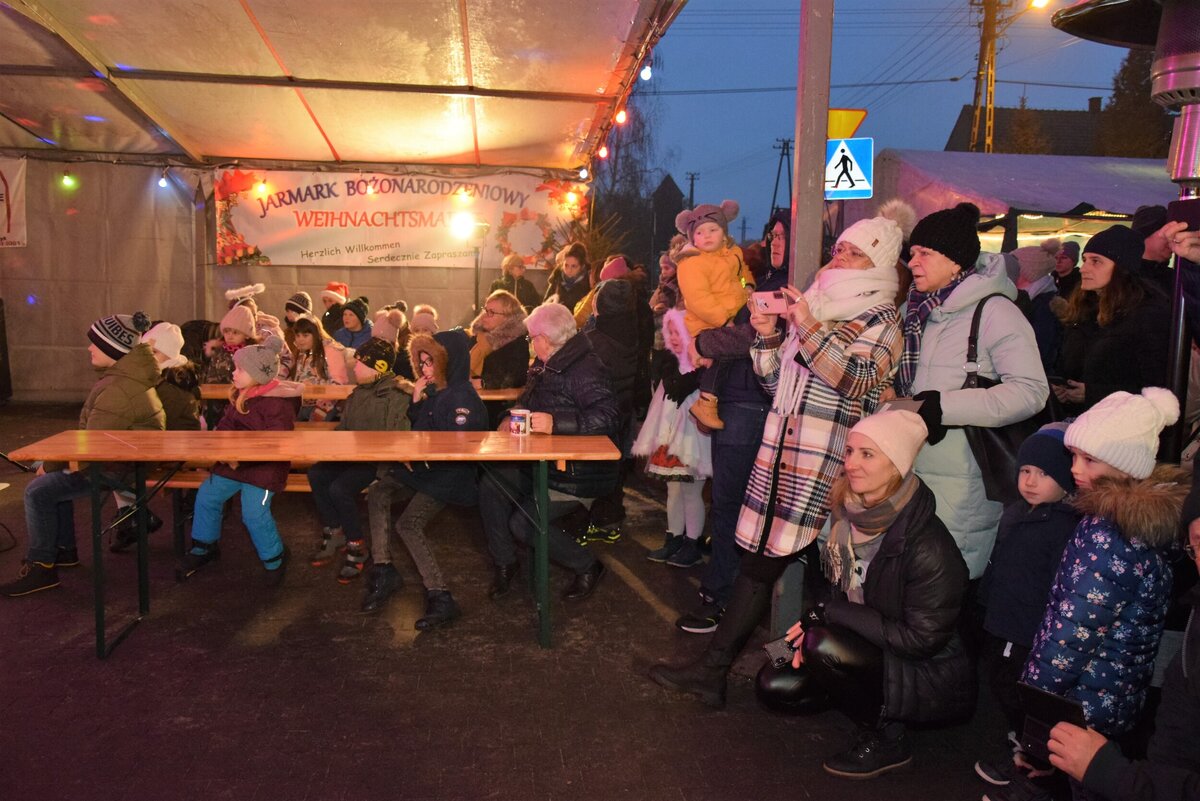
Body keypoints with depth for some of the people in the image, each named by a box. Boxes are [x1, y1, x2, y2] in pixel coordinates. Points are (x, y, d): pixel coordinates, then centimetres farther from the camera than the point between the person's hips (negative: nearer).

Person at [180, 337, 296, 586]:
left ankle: (274, 557, 7)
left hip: (264, 467, -8)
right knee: (206, 496, 4)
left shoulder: (278, 402, -18)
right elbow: (226, 425, 16)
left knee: (254, 512, -18)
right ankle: (204, 546, 27)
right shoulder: (239, 395, 9)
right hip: (233, 462, 8)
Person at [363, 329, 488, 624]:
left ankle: (440, 598, -20)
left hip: (449, 477, -9)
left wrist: (418, 459, -12)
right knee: (377, 494, -1)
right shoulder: (436, 392, 10)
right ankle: (382, 571, -2)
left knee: (409, 524, -20)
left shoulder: (464, 399, -16)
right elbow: (420, 430, 20)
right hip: (426, 468, 9)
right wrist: (416, 402, 5)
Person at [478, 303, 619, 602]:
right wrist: (513, 418, 6)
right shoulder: (545, 366, 8)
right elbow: (528, 401, 25)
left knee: (522, 523, -14)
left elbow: (608, 417, -33)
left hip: (578, 474, -9)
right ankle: (504, 562, 14)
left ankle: (587, 567, 7)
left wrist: (555, 423, -36)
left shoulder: (584, 370, -22)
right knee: (491, 484, -3)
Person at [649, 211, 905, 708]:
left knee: (763, 562, -5)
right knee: (758, 558, 5)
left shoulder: (880, 321, 1)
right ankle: (712, 668, 13)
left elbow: (857, 379, -19)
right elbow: (776, 382, 20)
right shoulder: (817, 308, 19)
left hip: (825, 463, -6)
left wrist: (807, 323, -21)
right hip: (780, 453, 6)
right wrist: (768, 337, 2)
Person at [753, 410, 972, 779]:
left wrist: (828, 614, -24)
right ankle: (867, 701, 15)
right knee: (774, 685, -4)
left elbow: (922, 638, -25)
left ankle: (886, 739, -4)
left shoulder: (927, 545, -28)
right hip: (872, 653, 7)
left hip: (930, 677, -7)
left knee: (827, 648, -29)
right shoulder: (851, 516, -6)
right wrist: (812, 624, -11)